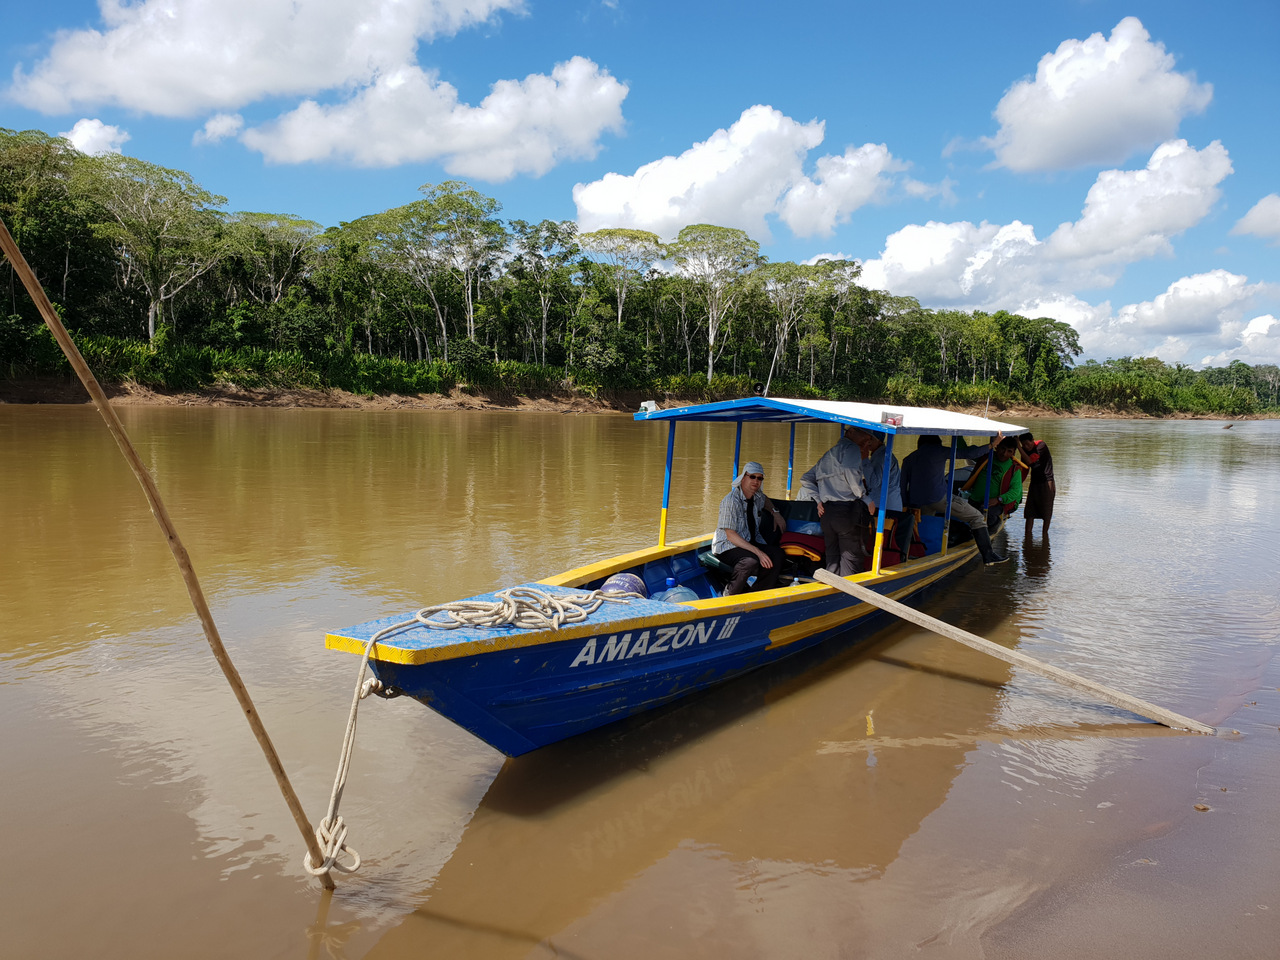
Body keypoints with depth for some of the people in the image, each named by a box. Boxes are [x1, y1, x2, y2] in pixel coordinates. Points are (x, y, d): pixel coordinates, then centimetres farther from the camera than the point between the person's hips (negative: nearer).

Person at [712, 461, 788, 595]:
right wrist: (757, 552, -30)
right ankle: (730, 594, -15)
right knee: (751, 561, -36)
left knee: (776, 554, -17)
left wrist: (775, 513, 13)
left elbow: (765, 500, 35)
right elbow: (730, 535, -22)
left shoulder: (757, 496, 6)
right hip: (727, 547, -8)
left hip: (750, 543, 8)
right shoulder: (731, 501, -18)